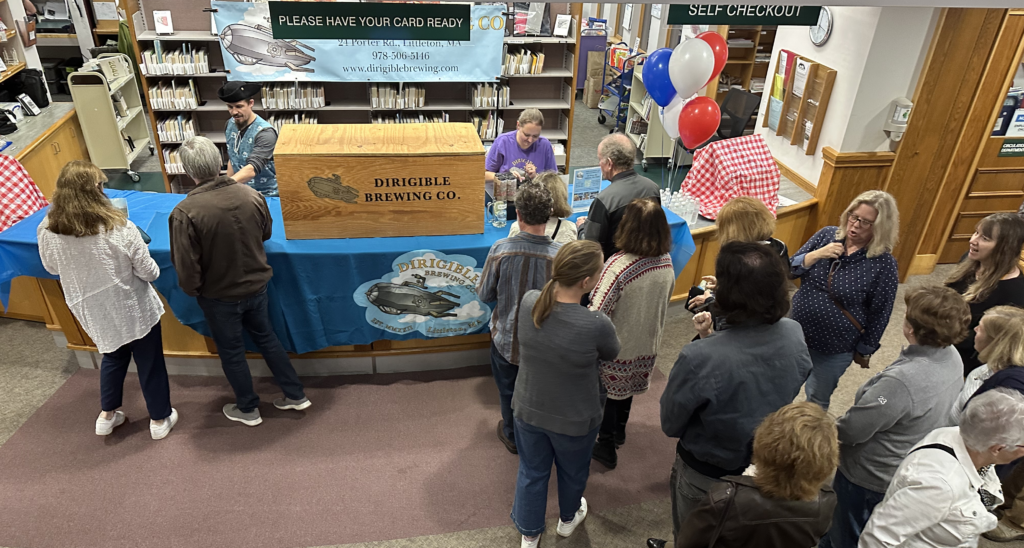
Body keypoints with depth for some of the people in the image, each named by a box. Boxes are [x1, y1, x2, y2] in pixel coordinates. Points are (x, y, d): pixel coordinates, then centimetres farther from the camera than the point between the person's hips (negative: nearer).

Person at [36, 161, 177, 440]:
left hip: (93, 312, 4)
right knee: (149, 362, 15)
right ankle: (160, 419, 30)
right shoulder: (119, 228, -27)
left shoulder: (47, 231, -14)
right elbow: (149, 272, -17)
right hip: (134, 309, -4)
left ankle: (107, 415, 41)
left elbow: (52, 268, 5)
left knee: (113, 356, 30)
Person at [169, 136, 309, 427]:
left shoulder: (184, 213, -27)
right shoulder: (251, 195, -16)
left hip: (219, 296, -3)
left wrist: (192, 290, -1)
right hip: (257, 285, 4)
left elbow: (186, 268, -21)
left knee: (231, 351, 18)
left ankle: (248, 410, 38)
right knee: (266, 337, 25)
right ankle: (296, 395, 34)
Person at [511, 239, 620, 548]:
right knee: (572, 472, 29)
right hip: (574, 419, -2)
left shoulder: (528, 302, -21)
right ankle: (568, 519, 58)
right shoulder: (597, 325, -34)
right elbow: (611, 354, -10)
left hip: (528, 410, 3)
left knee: (532, 472, 26)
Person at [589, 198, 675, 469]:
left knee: (607, 393, 17)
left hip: (616, 348, -6)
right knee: (628, 387, 29)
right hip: (647, 346, 6)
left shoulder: (618, 264, -32)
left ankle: (607, 447, 34)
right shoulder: (666, 261, -11)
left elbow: (597, 311, -31)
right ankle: (619, 430, 53)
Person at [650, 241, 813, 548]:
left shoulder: (699, 359, -39)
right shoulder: (794, 335, -20)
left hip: (705, 475, -5)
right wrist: (712, 338, -10)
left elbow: (670, 425, -21)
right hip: (766, 468, 5)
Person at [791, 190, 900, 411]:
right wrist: (817, 255, -24)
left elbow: (879, 313, -8)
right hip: (795, 330, 4)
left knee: (817, 400, 18)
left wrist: (865, 350, 0)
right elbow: (791, 269, -6)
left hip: (835, 348, -3)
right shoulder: (827, 235, -7)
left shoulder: (884, 264, -17)